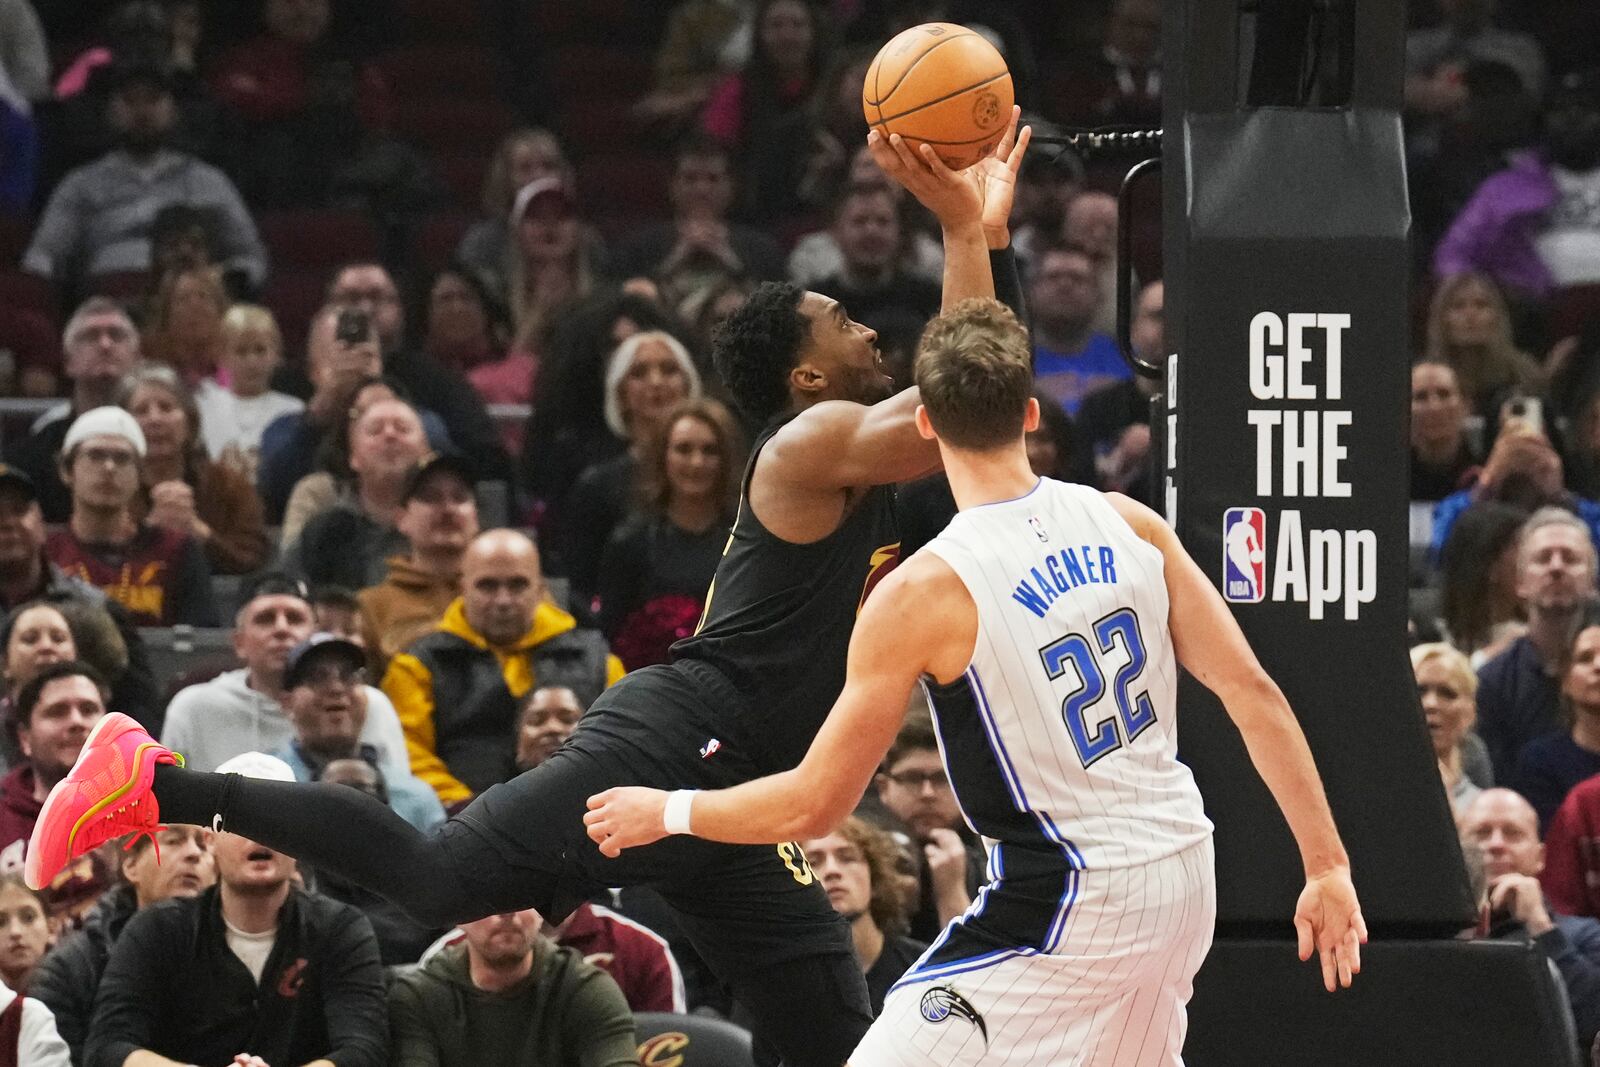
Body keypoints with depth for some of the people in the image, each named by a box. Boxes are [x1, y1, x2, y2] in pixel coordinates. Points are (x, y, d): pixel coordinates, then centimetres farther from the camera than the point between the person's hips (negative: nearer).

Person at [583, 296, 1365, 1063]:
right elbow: (1252, 692, 0)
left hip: (1067, 905, -7)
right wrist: (1327, 866, 7)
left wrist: (665, 813, 6)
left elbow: (814, 805, -10)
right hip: (1181, 878, 7)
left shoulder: (923, 592, -15)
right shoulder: (1127, 526, 0)